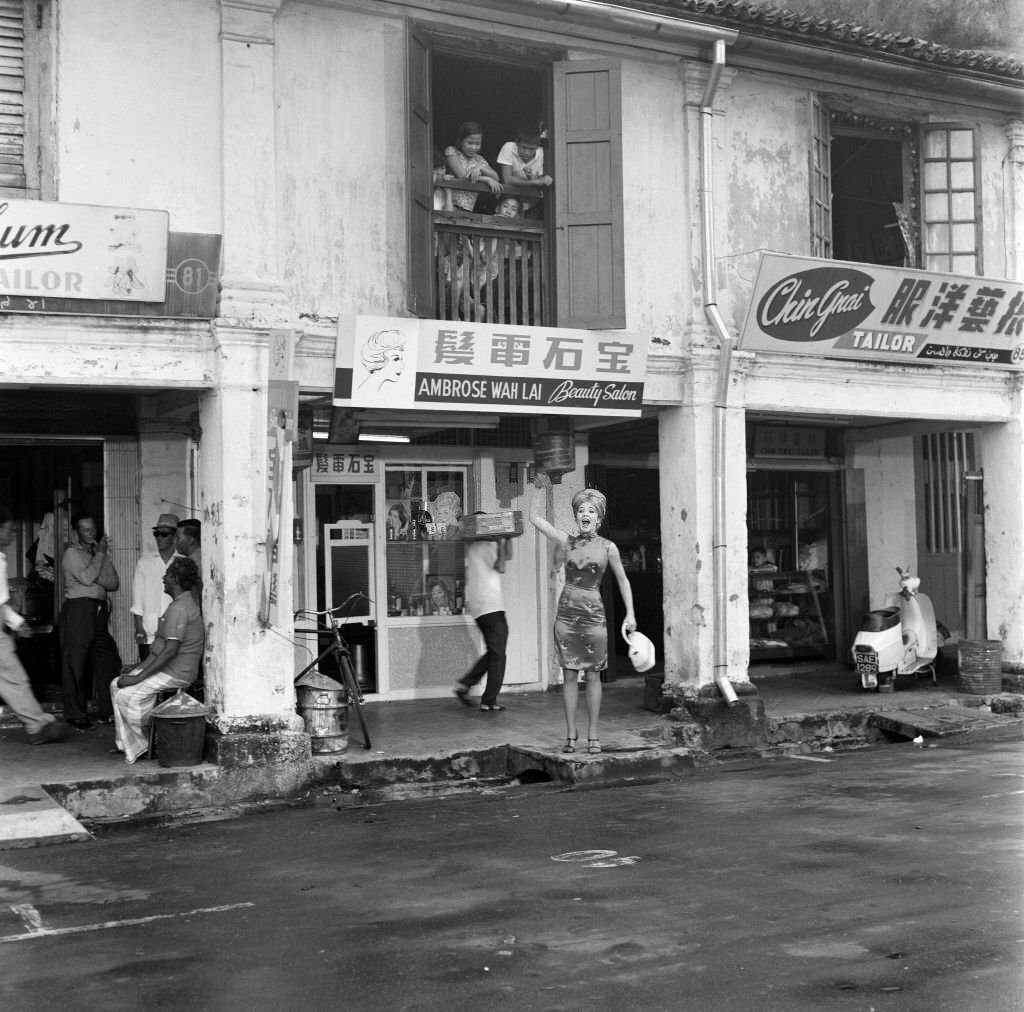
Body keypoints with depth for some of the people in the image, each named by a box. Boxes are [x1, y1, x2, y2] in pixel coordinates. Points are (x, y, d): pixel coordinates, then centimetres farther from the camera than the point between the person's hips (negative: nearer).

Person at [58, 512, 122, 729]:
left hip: (100, 610, 6)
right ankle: (75, 714, 4)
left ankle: (107, 711, 9)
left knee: (107, 660, 3)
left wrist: (96, 577, -8)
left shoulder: (100, 552, 19)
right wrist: (100, 554, -7)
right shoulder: (72, 553, -1)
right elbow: (86, 578, -16)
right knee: (76, 664, -3)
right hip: (78, 610, -6)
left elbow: (114, 583, 10)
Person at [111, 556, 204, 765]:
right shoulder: (182, 603, 16)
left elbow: (170, 649, -25)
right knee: (117, 684, 8)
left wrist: (138, 677, -22)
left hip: (177, 673, -10)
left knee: (127, 694, -16)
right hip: (169, 669, 10)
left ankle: (141, 746, -2)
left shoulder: (179, 608, -19)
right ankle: (124, 742, 11)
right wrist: (138, 669, 14)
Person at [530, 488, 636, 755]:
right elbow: (534, 519, 4)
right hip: (567, 613, 1)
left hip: (593, 615, -1)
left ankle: (593, 735, 10)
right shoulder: (566, 542, 3)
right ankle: (571, 734, 10)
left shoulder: (608, 547, 1)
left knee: (592, 676, 3)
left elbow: (622, 581, 10)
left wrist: (630, 614, 7)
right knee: (569, 676, 3)